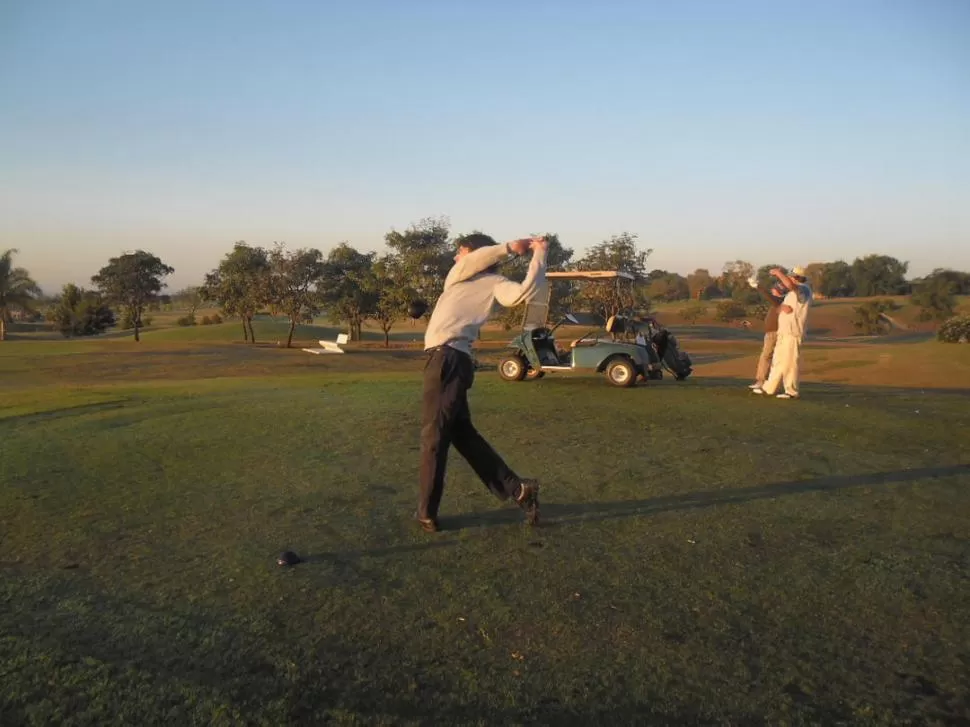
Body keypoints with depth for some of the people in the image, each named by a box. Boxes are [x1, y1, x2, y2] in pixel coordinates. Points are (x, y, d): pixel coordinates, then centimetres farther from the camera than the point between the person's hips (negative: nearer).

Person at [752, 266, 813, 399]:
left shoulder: (803, 289, -12)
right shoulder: (793, 292, 17)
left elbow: (790, 285, -33)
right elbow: (780, 308, 22)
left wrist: (778, 273, -23)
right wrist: (782, 307, 2)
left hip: (792, 333, -10)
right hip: (784, 332, 10)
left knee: (789, 362, -5)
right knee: (778, 361, 13)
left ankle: (792, 392, 4)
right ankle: (769, 388, 20)